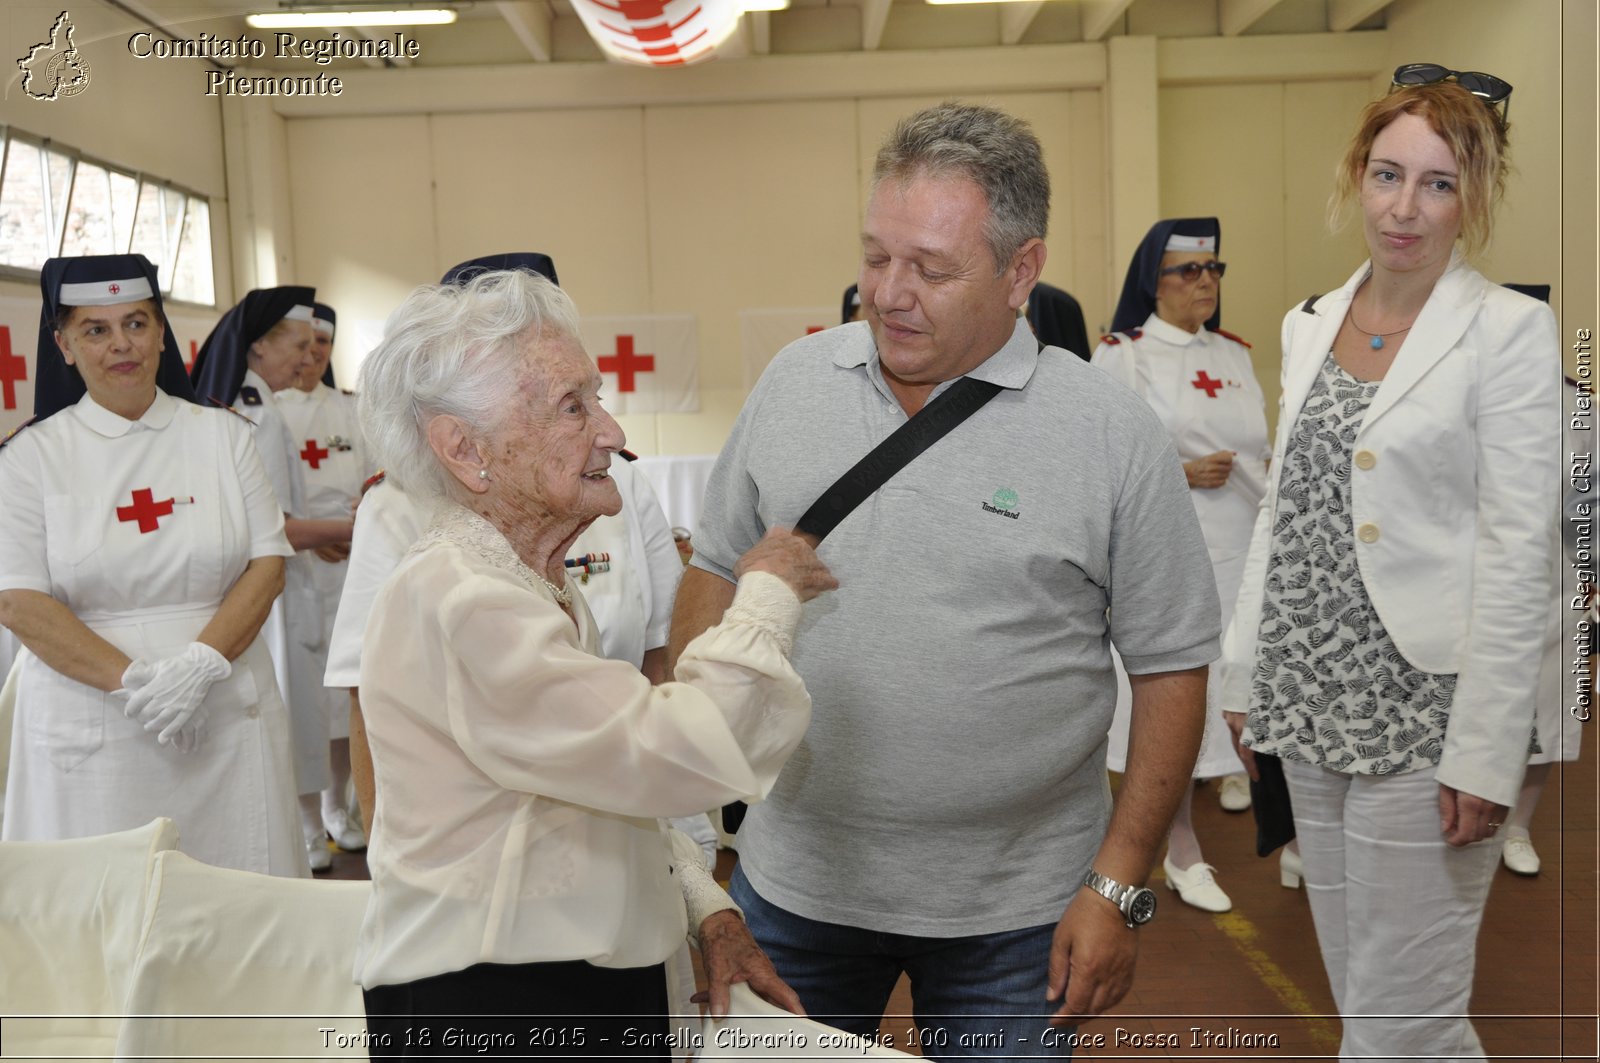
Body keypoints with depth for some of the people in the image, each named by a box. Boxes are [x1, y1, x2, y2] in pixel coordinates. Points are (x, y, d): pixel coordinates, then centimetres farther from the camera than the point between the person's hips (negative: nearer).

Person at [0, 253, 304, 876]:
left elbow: (268, 563, 2)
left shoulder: (223, 435, 7)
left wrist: (201, 664, -14)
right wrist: (132, 681, -16)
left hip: (226, 716, 2)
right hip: (91, 726, -1)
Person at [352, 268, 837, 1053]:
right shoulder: (455, 603, -21)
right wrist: (768, 597, -12)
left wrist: (708, 908, 7)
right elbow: (679, 758, -26)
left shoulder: (530, 579, 11)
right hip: (488, 1004, -9)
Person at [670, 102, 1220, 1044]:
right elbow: (719, 570, 9)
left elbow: (1171, 668, -6)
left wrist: (1120, 886, -8)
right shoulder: (793, 384, -1)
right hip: (795, 881, 3)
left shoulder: (1115, 436, -9)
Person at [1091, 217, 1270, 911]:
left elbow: (1260, 452, 19)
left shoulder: (1235, 355, 15)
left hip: (1246, 544, 5)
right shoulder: (1121, 357, -2)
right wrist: (1180, 472, -15)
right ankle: (1182, 851, 10)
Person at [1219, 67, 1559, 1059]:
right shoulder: (1311, 322, 11)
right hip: (1314, 705, 6)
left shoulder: (1510, 328, -8)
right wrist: (1246, 676, 11)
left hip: (1422, 715, -6)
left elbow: (1518, 557, -12)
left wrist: (1485, 754, -16)